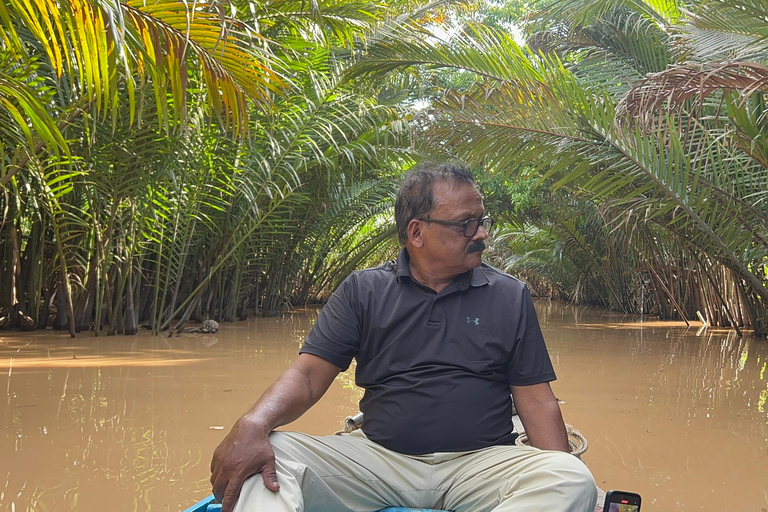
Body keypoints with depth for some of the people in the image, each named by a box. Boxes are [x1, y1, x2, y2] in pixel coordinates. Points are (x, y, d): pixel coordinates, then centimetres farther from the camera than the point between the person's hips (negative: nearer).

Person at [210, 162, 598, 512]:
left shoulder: (510, 296, 10)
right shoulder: (362, 292, 8)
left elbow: (536, 400, 7)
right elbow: (308, 375, 0)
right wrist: (253, 424, -22)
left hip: (481, 462, 0)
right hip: (377, 456, 0)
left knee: (574, 480, -30)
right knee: (264, 453, -23)